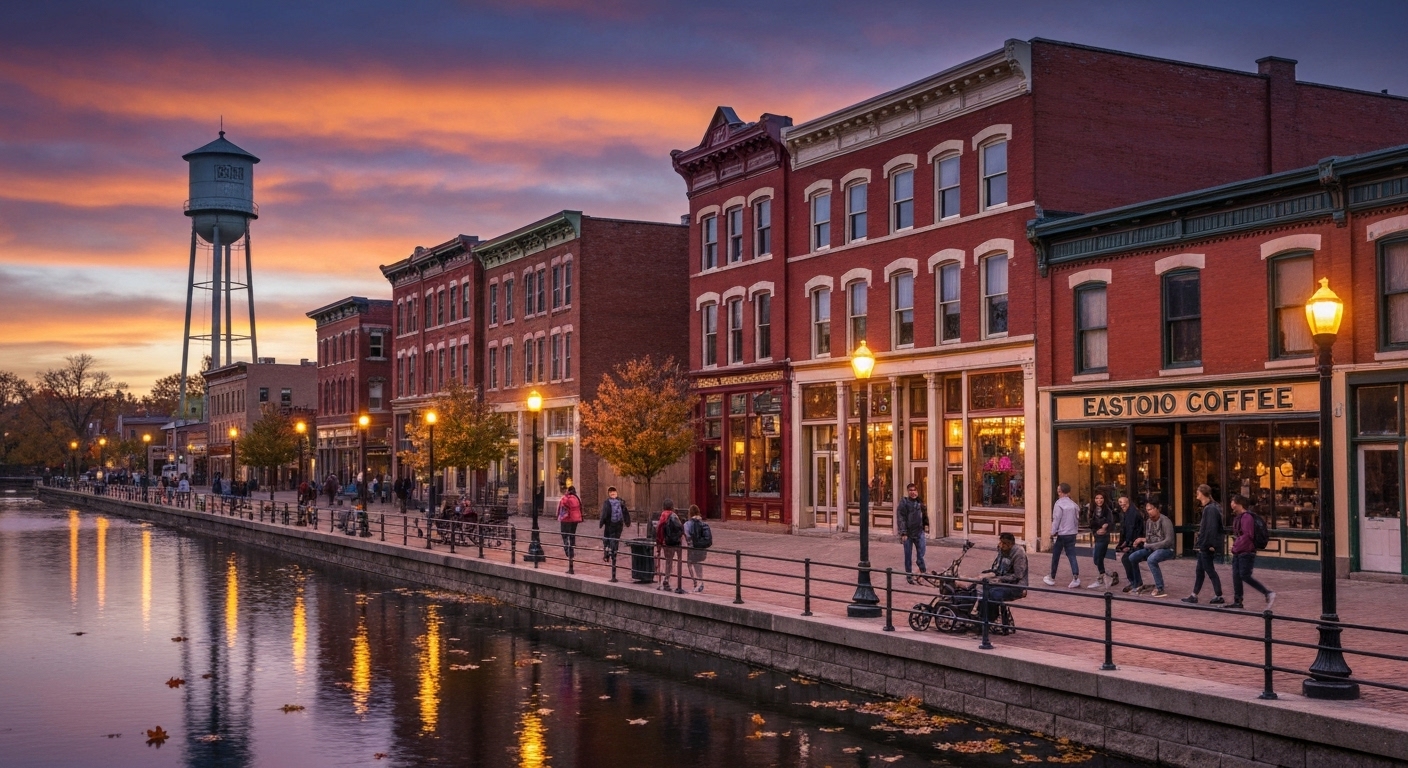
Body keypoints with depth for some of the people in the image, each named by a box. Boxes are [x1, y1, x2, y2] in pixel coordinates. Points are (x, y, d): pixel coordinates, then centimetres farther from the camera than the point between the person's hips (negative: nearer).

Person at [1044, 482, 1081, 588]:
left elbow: (1056, 520, -14)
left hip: (1060, 534, -4)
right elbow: (1077, 520, 9)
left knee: (1055, 557, 9)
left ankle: (1052, 578, 21)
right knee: (1072, 556, 3)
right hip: (1072, 534, 4)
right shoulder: (1074, 504, 3)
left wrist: (1053, 533, -7)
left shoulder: (1059, 504, -13)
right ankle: (1076, 577, -13)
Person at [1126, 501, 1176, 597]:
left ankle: (1160, 589, -29)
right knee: (1132, 557, -7)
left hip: (1166, 549, -8)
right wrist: (1142, 540, -11)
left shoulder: (1165, 521, -18)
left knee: (1151, 559, -37)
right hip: (1151, 548, 8)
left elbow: (1168, 541, -24)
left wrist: (1148, 545, -21)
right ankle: (1139, 585, 9)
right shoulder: (1148, 521, 6)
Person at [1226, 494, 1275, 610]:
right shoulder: (1240, 516, 16)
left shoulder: (1247, 517, -17)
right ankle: (1237, 601, 13)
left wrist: (1237, 546, -17)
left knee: (1245, 576, -12)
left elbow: (1247, 535, -23)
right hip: (1238, 553, 10)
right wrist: (1235, 545, 11)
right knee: (1236, 575, 9)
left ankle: (1268, 594, -7)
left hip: (1246, 552, -10)